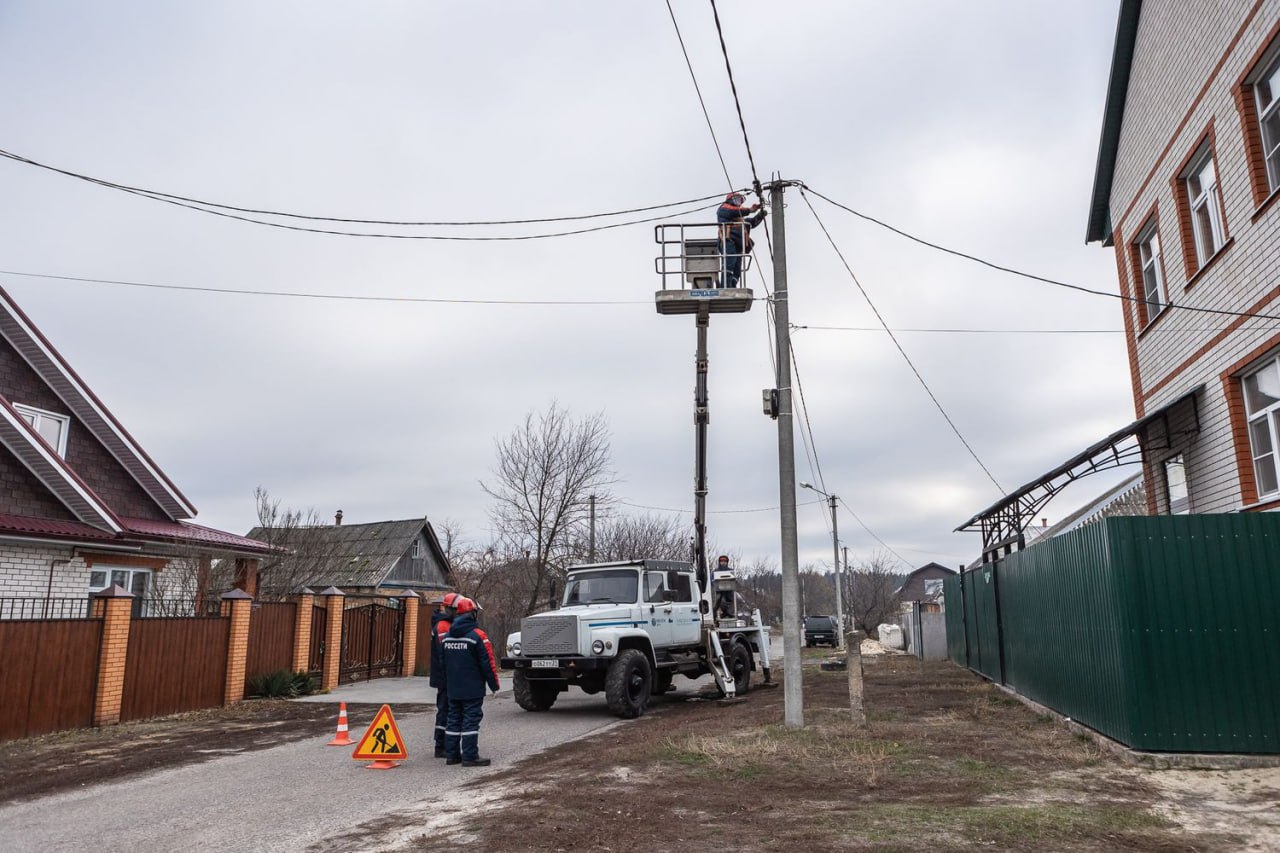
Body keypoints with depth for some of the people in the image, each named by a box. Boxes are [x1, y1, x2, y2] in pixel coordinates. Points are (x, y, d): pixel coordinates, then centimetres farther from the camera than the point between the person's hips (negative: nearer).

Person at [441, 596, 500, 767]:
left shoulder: (447, 636, 8)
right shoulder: (477, 635, -14)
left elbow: (443, 663, 18)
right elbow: (488, 663, -13)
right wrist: (494, 684, -4)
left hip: (453, 689, 7)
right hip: (472, 689, -7)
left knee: (454, 719, 13)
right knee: (471, 720, -4)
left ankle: (451, 754, 17)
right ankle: (470, 756, -5)